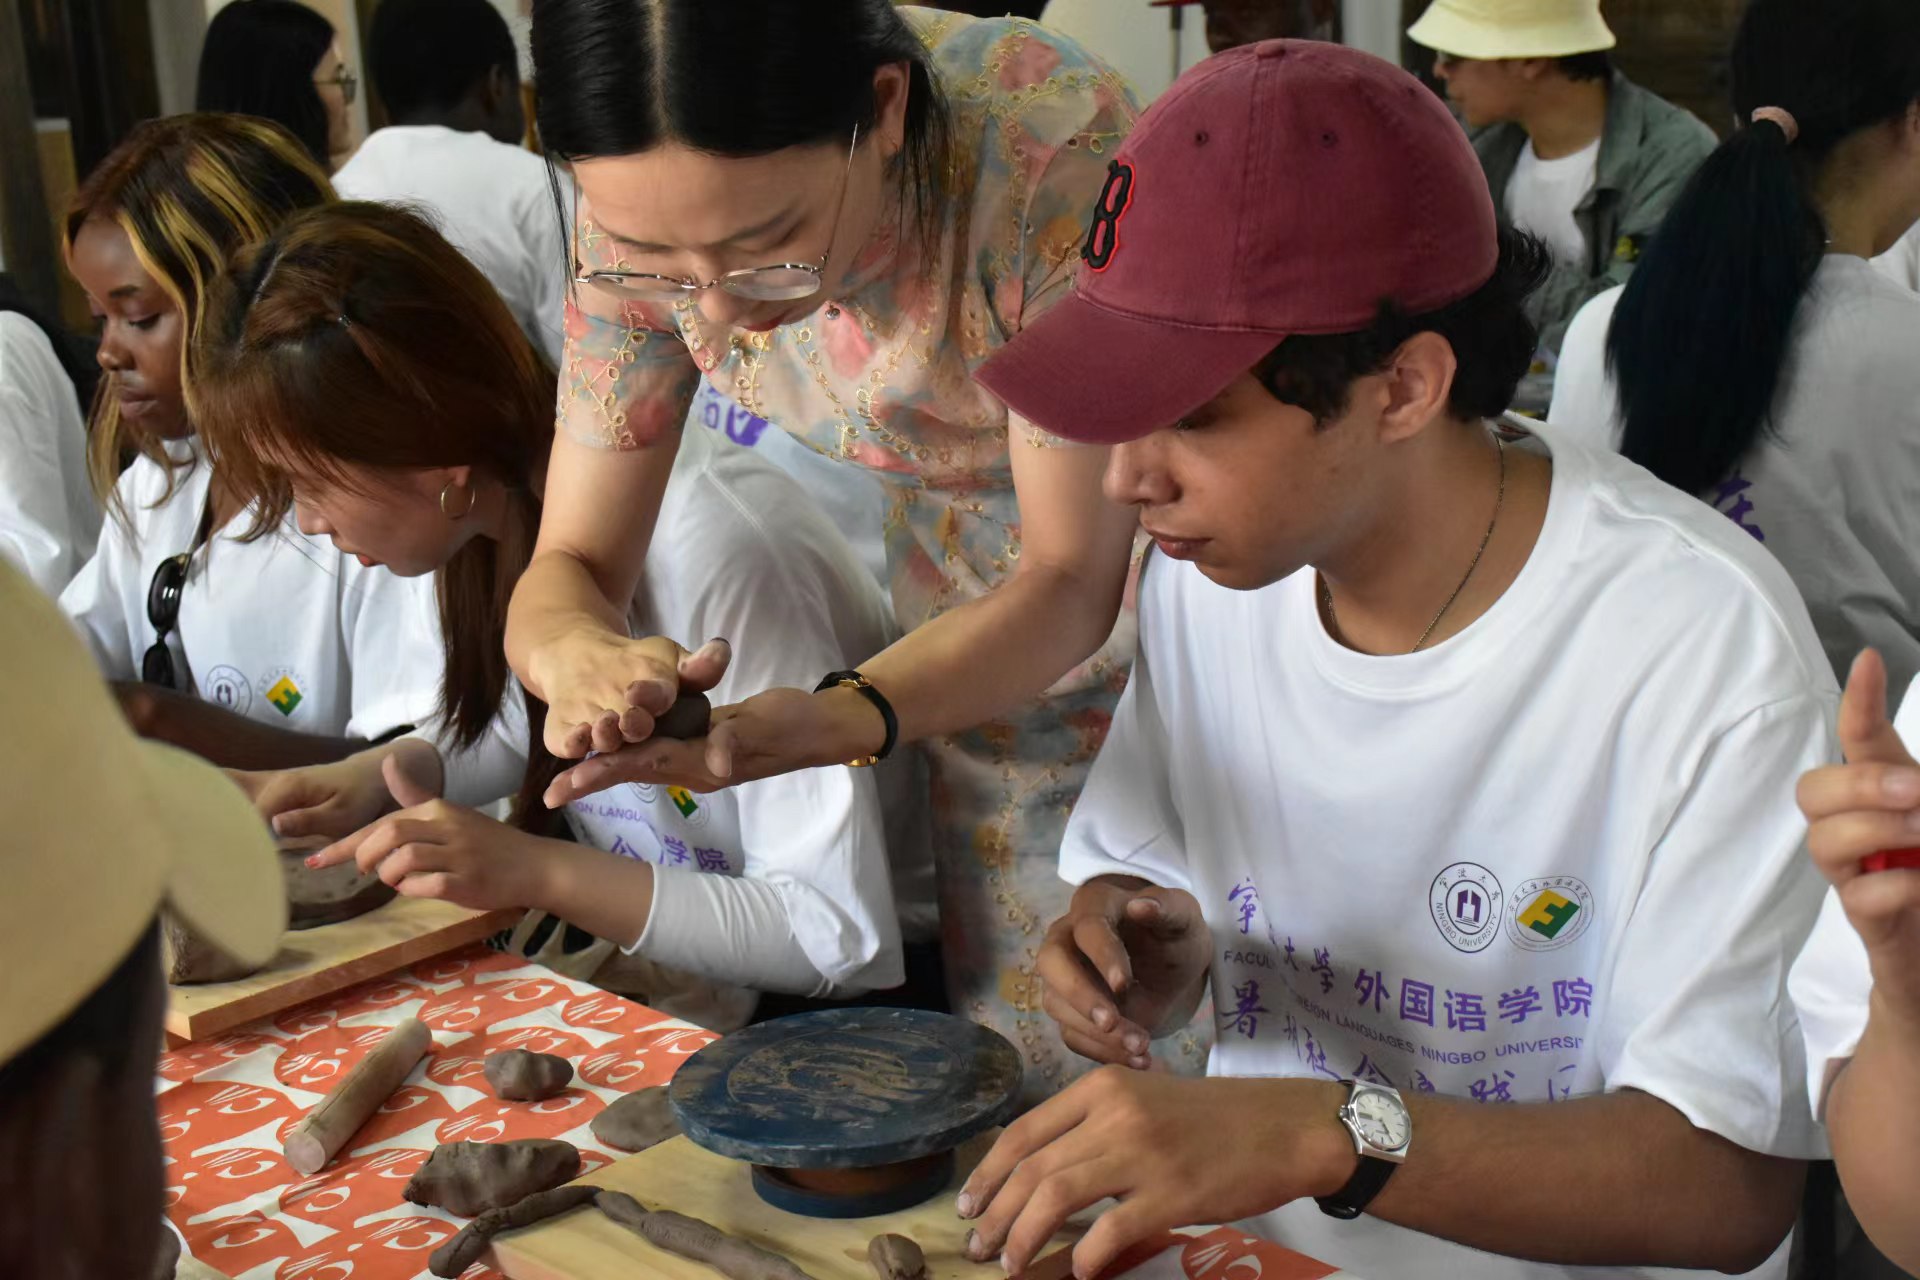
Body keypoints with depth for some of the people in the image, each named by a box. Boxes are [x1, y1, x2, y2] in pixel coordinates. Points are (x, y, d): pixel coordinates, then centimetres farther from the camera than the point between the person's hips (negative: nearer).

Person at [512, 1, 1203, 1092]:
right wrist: (578, 652, -37)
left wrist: (842, 717, -44)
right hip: (979, 650, 4)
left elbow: (1073, 583, -27)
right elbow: (573, 564, -13)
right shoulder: (643, 215, -20)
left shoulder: (1056, 147, -35)